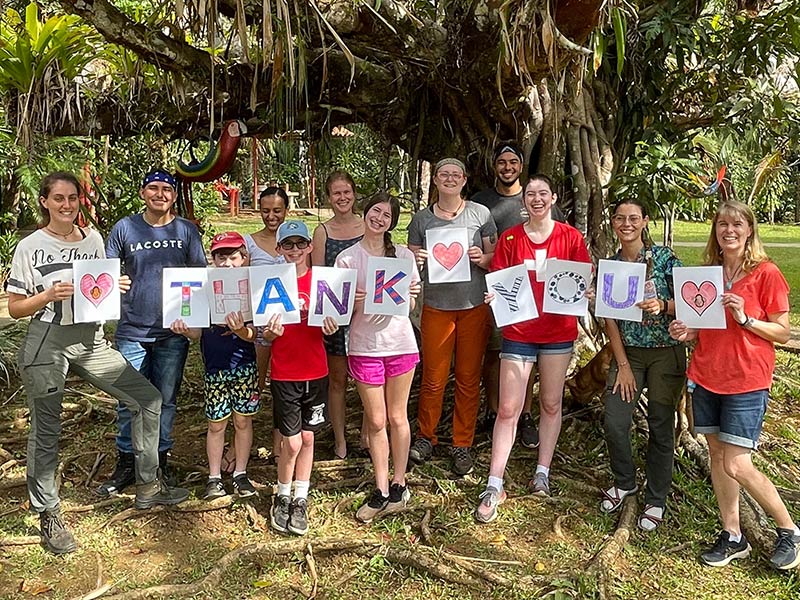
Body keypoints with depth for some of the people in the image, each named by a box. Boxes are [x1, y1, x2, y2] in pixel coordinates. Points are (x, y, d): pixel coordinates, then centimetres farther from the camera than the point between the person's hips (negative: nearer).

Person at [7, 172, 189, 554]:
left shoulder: (93, 240, 8)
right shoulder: (31, 247, -4)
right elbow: (15, 308, -2)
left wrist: (116, 288, -3)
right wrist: (49, 296, -19)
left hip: (91, 341, 5)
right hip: (46, 344, -4)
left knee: (148, 399, 2)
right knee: (45, 432, 3)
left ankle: (147, 486, 17)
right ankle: (48, 514, 22)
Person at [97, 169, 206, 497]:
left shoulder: (187, 230, 3)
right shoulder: (124, 228, 2)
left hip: (173, 332, 1)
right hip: (132, 331, 0)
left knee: (165, 400, 11)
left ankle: (159, 459, 27)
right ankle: (126, 463, 21)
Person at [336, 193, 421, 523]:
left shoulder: (403, 256, 5)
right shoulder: (347, 258, -1)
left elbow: (410, 305, 8)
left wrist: (410, 295, -14)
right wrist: (354, 302, -22)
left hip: (400, 343, 1)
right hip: (364, 346, -1)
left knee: (397, 417, 9)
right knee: (376, 421, 6)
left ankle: (399, 484, 24)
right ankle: (382, 491, 19)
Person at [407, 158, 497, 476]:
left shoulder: (480, 213, 3)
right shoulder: (422, 218, 5)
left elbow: (497, 257, 7)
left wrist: (482, 258, -15)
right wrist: (415, 259, -12)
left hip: (475, 306, 0)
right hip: (436, 306, 0)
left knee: (469, 378, 6)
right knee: (433, 378, 3)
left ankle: (462, 444, 19)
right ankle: (426, 436, 23)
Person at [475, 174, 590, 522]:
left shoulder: (570, 237, 1)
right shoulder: (510, 239, 1)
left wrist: (581, 291, -16)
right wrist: (495, 295, -18)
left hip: (558, 331, 1)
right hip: (519, 331, -1)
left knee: (551, 403, 11)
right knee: (508, 408, -2)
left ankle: (542, 473, 28)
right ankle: (494, 487, 4)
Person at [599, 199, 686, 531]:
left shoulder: (664, 257, -6)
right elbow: (610, 318, 1)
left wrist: (662, 307, -27)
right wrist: (623, 365, -5)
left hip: (666, 353, -3)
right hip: (628, 353, 3)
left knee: (660, 428, 4)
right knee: (614, 423, -4)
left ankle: (656, 499, 22)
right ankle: (624, 482, 25)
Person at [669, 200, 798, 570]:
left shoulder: (766, 273, -7)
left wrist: (745, 318, -20)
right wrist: (685, 333, -1)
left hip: (746, 381, -5)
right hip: (706, 376, 6)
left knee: (737, 465, -7)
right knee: (717, 456, 9)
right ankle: (733, 536, 23)